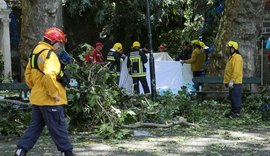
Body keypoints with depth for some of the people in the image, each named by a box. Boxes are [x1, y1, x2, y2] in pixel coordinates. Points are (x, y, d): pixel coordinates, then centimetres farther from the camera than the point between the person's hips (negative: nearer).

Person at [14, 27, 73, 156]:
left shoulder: (36, 52, 12)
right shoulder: (49, 54, -18)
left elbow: (28, 74, 19)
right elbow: (49, 76, -32)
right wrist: (54, 93, -22)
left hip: (37, 98, 9)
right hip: (50, 100, -9)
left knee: (35, 125, 17)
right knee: (58, 128, 2)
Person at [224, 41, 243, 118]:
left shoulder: (237, 57, -15)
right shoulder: (232, 57, 18)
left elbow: (236, 71, -22)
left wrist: (232, 81, -23)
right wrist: (227, 81, 21)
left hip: (235, 82, -10)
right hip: (232, 82, 10)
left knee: (236, 97, -7)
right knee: (232, 97, 14)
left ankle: (237, 112, -4)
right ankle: (233, 111, 20)